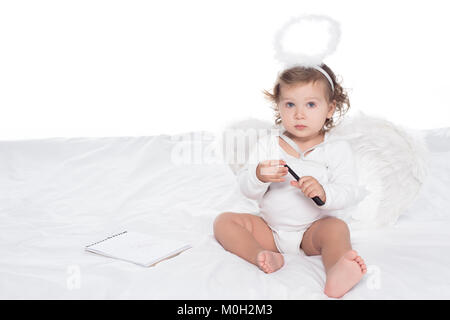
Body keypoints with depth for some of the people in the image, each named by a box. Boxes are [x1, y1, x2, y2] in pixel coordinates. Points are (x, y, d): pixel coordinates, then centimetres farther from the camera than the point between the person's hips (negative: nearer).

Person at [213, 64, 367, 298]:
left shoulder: (337, 149, -4)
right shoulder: (267, 146, 1)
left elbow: (348, 193, -13)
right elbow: (246, 189, -3)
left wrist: (323, 192, -35)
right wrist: (259, 176, -27)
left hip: (313, 229, -2)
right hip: (269, 227, 3)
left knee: (337, 228, -32)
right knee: (224, 221, -13)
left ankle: (336, 274, -61)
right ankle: (260, 255, -38)